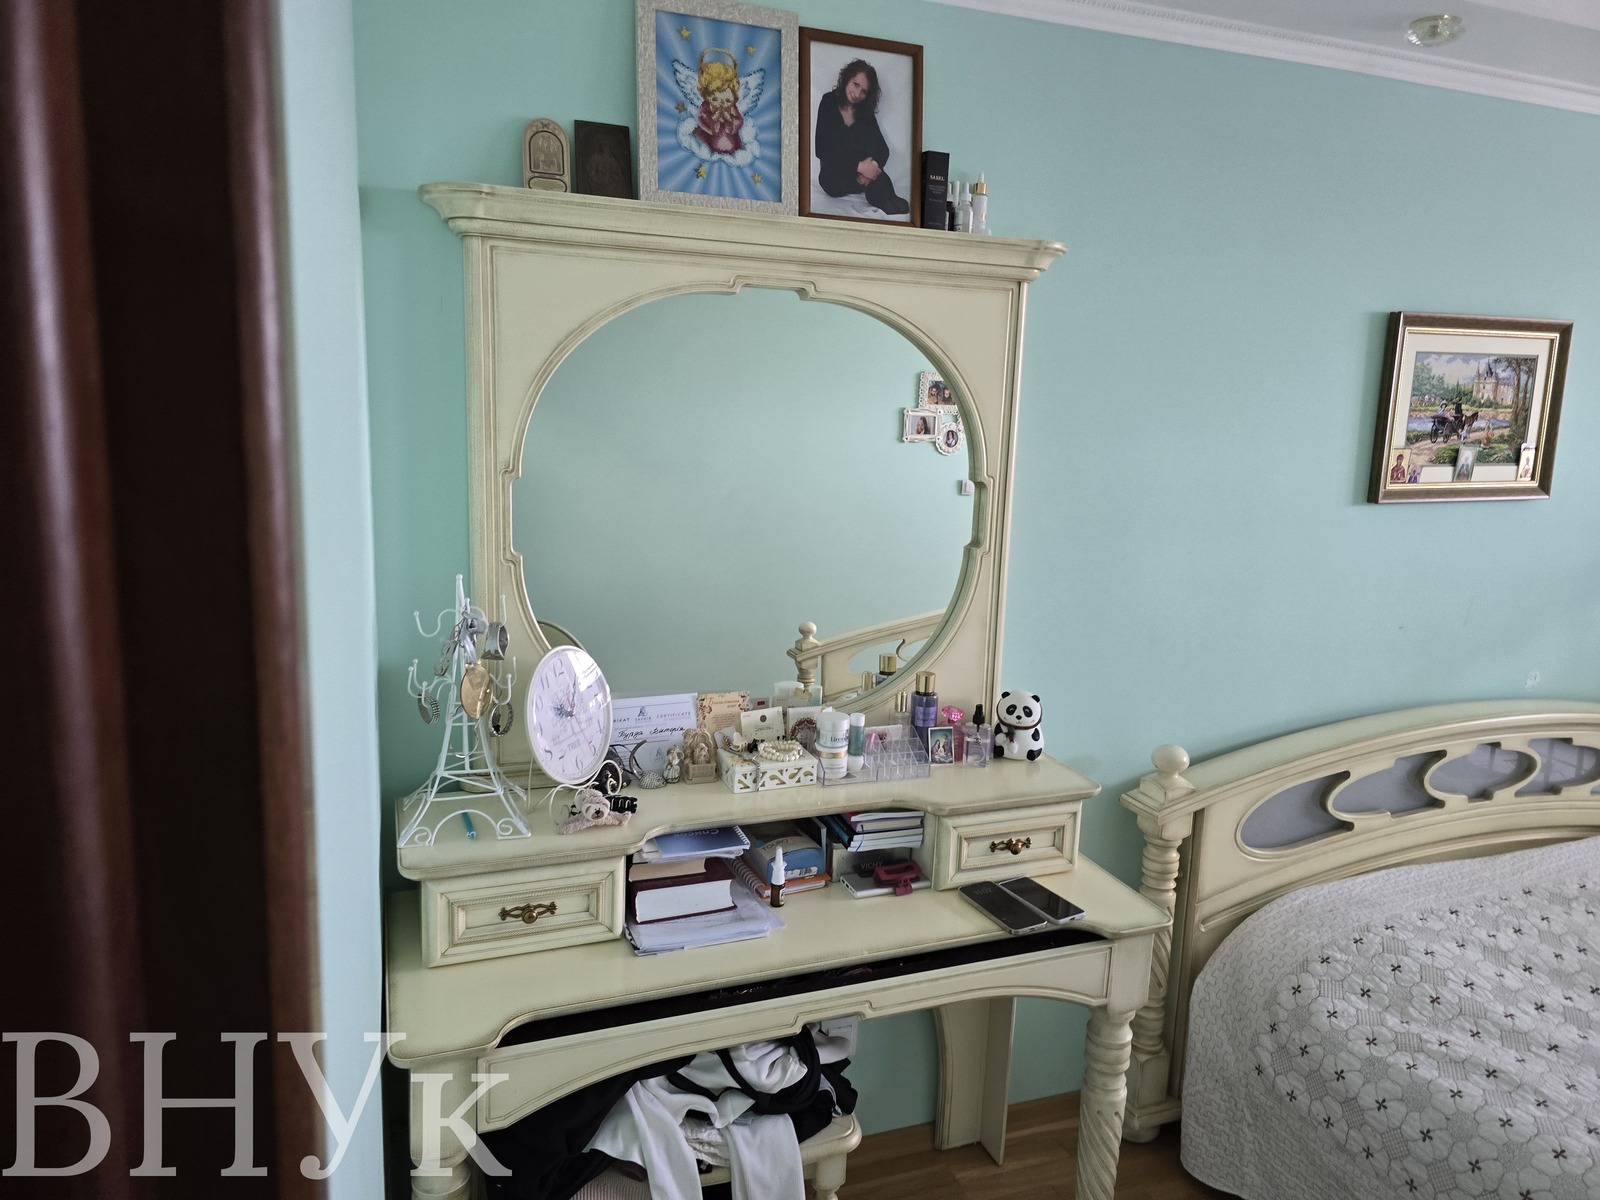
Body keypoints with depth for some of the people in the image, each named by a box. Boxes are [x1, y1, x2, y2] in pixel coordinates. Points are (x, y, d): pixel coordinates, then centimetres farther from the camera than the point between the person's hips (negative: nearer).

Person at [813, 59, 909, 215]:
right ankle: (900, 208, -21)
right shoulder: (828, 104, -5)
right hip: (834, 177, -3)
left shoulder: (865, 111, 8)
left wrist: (873, 165, -26)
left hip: (862, 175, 3)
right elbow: (822, 151, -15)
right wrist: (859, 166, -26)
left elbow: (883, 149, 0)